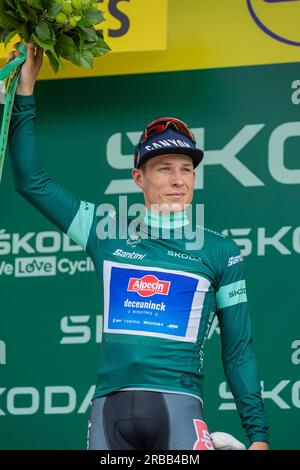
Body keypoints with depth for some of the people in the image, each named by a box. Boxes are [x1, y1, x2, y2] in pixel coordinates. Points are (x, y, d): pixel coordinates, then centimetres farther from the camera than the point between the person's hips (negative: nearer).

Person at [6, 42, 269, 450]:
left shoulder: (219, 251, 9)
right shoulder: (107, 233, 13)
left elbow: (238, 348, 11)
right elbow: (32, 181, 16)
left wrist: (257, 432, 5)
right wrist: (25, 94, 13)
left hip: (178, 405, -2)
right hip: (110, 406, 2)